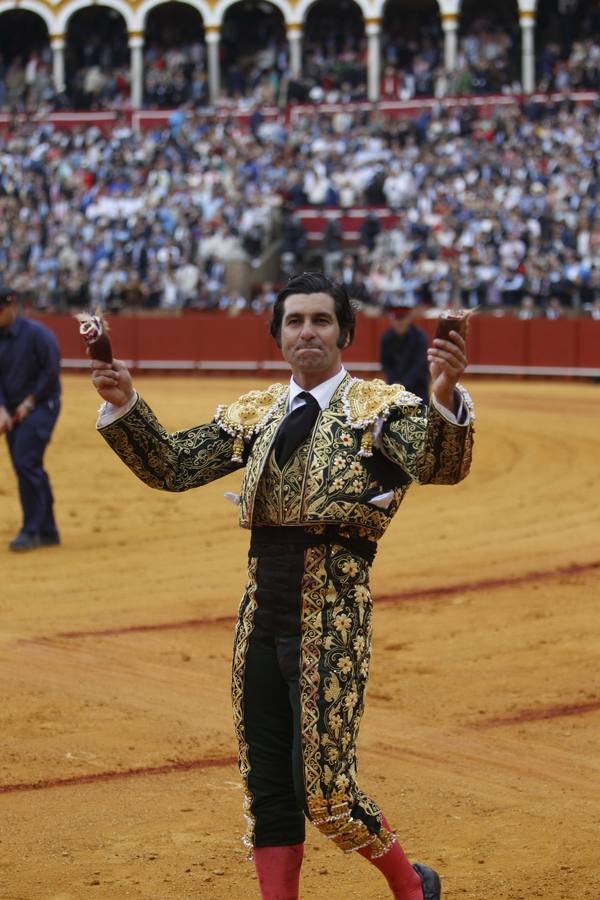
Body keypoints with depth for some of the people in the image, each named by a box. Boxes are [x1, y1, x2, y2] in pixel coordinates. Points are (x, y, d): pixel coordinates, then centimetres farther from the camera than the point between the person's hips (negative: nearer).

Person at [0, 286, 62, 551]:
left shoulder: (37, 333, -13)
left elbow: (52, 371, -15)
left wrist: (29, 403, -14)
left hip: (40, 406, -7)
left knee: (26, 464, -16)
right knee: (29, 468, 8)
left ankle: (31, 531, -11)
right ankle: (48, 532, 17)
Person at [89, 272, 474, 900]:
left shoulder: (379, 407, -4)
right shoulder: (254, 413, 13)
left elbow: (441, 466, -21)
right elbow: (172, 467, 9)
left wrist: (445, 399, -42)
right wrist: (124, 405, -8)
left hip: (331, 622, -5)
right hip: (261, 621, 5)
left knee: (324, 792, -3)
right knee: (267, 788, 9)